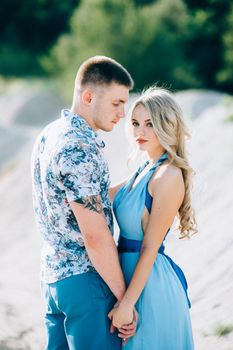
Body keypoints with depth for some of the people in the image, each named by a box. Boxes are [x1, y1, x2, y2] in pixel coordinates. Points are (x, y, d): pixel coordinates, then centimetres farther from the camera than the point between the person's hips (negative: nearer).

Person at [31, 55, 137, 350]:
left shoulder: (49, 135, 9)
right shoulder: (80, 150, -21)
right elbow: (95, 236, -22)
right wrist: (124, 298, -16)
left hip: (53, 272, 10)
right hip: (84, 279, -9)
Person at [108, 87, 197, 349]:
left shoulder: (169, 176, -17)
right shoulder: (146, 170, 10)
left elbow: (150, 248, -19)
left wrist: (127, 303, -20)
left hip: (150, 285, -9)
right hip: (132, 272, 9)